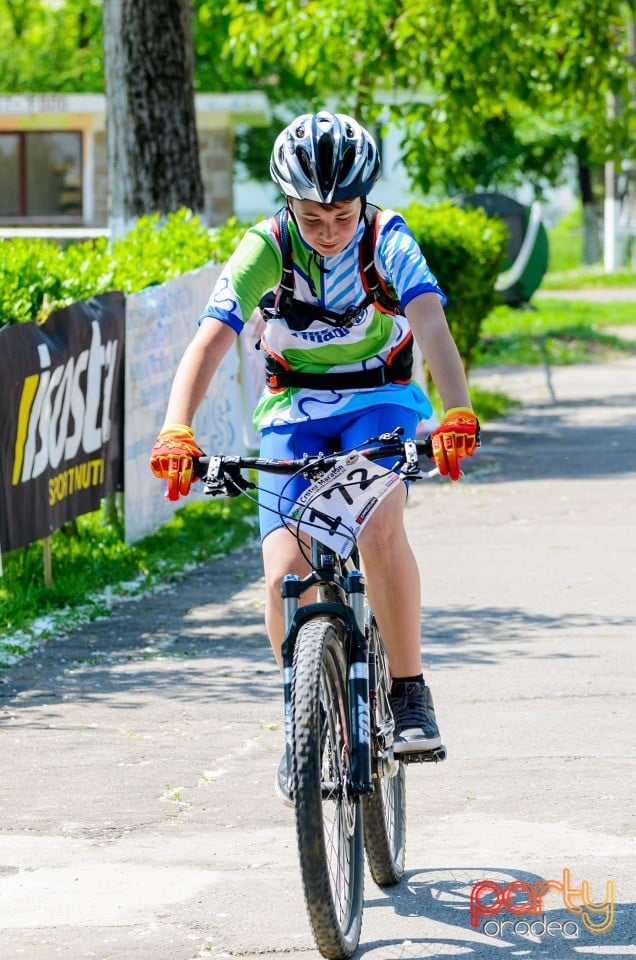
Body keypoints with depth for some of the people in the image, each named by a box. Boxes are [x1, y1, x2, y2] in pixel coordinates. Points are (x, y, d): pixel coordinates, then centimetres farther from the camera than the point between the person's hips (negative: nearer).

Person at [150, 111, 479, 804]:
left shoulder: (389, 241, -19)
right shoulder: (263, 250, -17)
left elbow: (431, 325, -34)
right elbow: (209, 343, -28)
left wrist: (457, 414, -52)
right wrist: (176, 432, -45)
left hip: (380, 399, -1)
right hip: (295, 412, 1)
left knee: (378, 528, -31)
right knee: (285, 572, -16)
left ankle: (409, 694, -15)